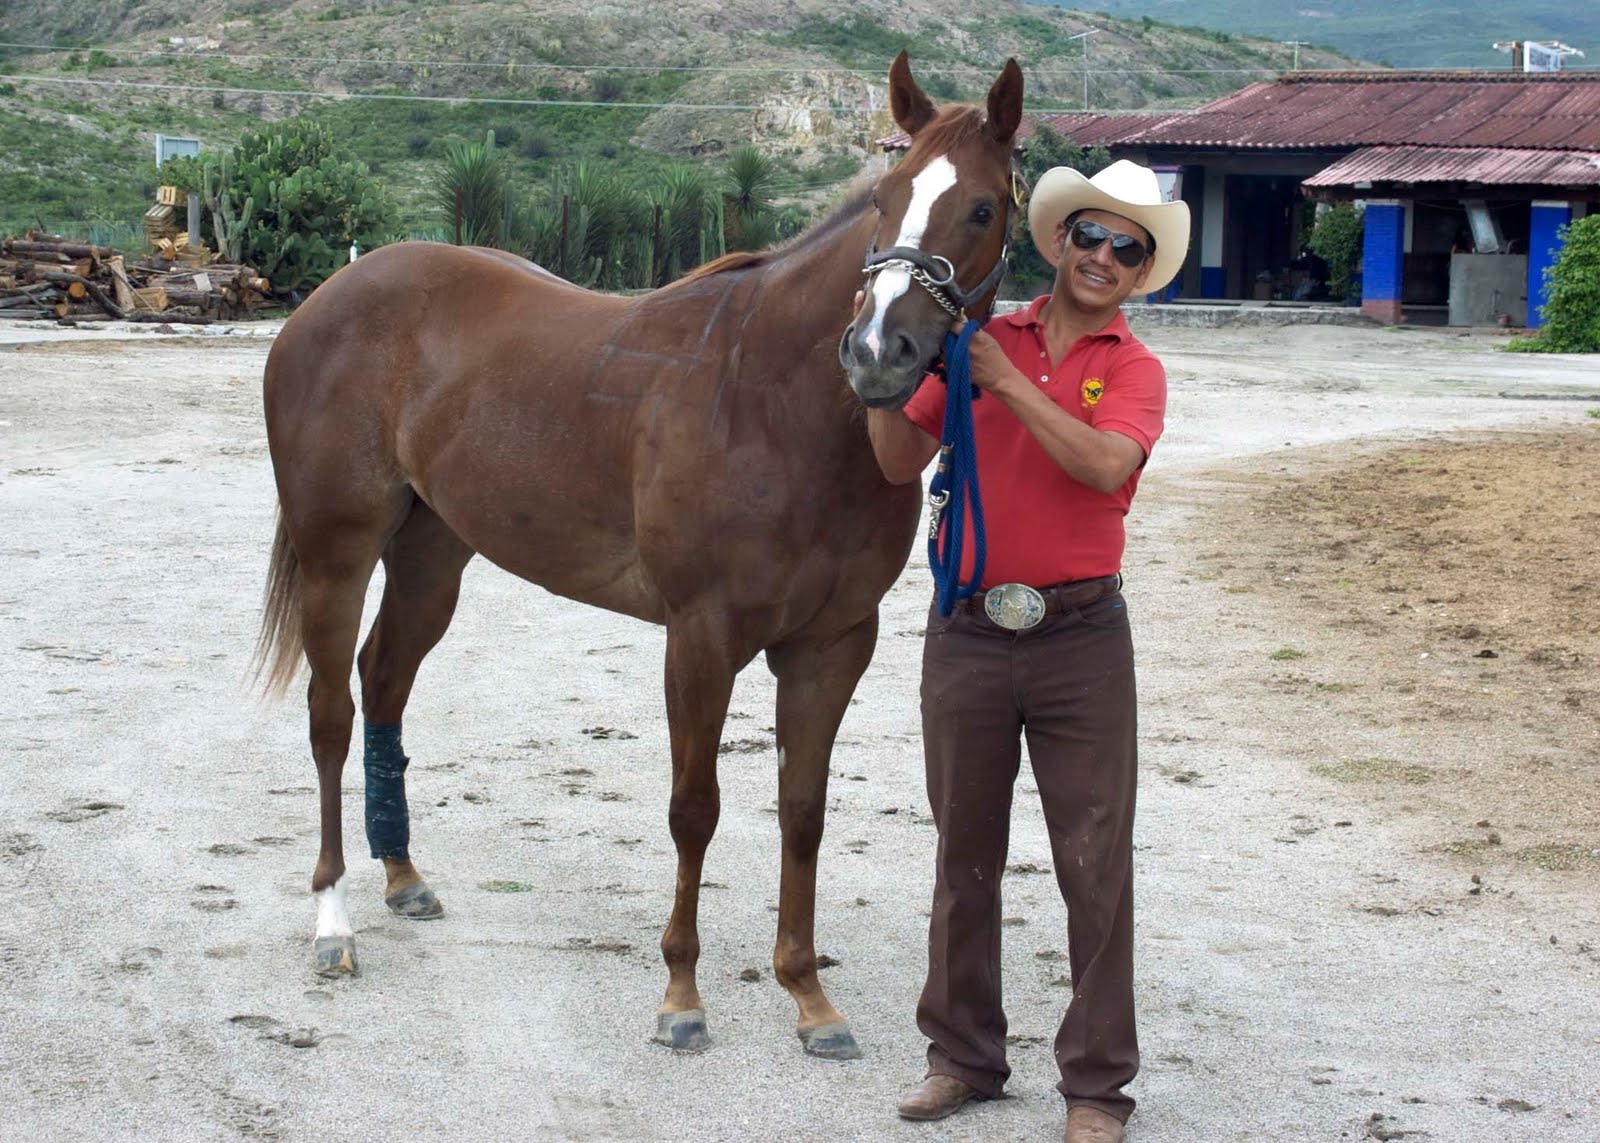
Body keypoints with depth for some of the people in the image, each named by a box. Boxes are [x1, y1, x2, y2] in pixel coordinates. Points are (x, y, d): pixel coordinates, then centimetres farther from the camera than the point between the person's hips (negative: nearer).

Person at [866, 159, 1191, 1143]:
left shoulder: (1133, 369, 0)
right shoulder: (978, 339, 7)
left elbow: (1105, 464, -20)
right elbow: (902, 462, 4)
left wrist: (1005, 380, -21)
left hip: (1080, 639, -2)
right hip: (967, 632, 3)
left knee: (1097, 867, 1)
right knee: (966, 857, 13)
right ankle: (965, 1055, 27)